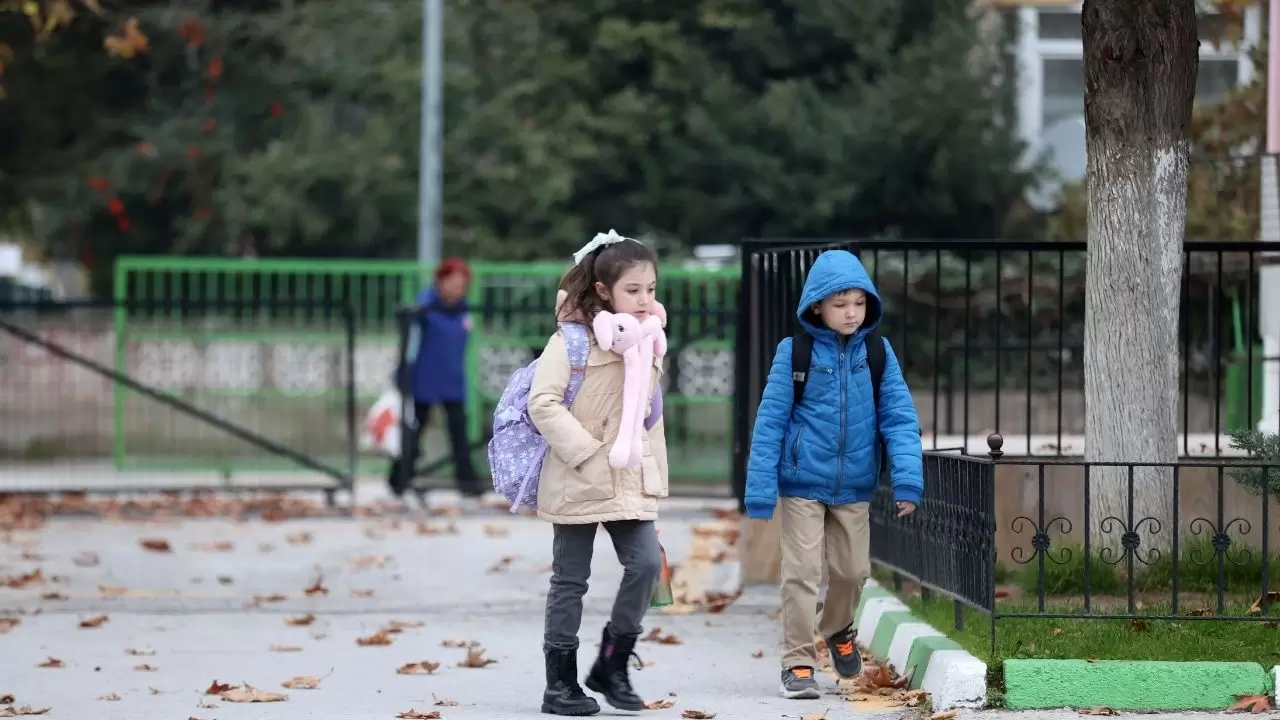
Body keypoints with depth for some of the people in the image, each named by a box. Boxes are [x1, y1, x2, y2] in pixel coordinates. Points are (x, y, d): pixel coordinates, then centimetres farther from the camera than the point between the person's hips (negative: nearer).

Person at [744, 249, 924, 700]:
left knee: (852, 570, 13)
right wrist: (760, 489, -10)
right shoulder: (795, 352, -8)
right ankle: (798, 662, 7)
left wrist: (907, 478, -15)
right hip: (802, 483, -3)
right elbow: (771, 420, -7)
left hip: (854, 487, 3)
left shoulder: (877, 352, -2)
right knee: (803, 573, -4)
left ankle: (838, 630, 42)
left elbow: (899, 418, -3)